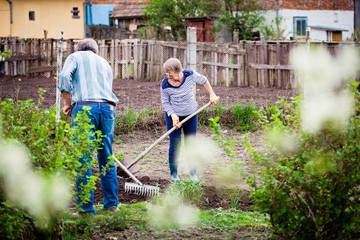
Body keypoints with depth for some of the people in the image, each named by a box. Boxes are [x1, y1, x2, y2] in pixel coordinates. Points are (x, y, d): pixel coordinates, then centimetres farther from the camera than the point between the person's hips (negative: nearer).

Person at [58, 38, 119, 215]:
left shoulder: (75, 57, 15)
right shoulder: (104, 62, 28)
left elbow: (65, 77, -3)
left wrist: (67, 104, 6)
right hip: (108, 108, 4)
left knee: (83, 159, -3)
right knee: (107, 158, 12)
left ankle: (86, 207, -5)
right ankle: (112, 203, 17)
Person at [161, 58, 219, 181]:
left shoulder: (190, 75, -19)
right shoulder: (165, 84, -20)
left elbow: (203, 80, 1)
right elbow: (165, 102, -8)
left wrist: (212, 95, 0)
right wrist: (173, 116, -19)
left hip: (190, 114, 2)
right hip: (173, 115, -2)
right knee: (175, 144, -4)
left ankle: (193, 173, 17)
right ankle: (173, 174, 9)